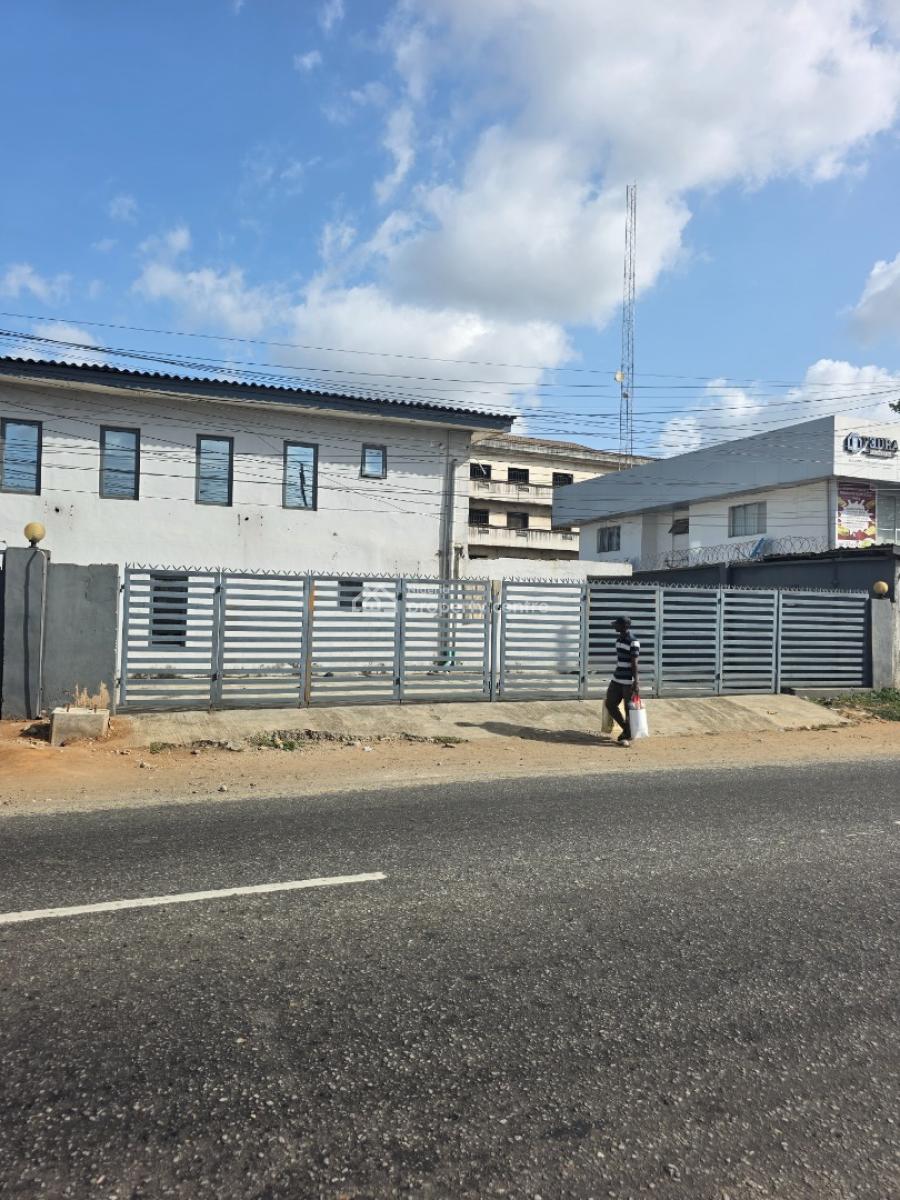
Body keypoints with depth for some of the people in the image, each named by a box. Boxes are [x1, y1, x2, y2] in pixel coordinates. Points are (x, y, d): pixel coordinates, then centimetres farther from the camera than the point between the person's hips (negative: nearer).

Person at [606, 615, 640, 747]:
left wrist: (636, 682, -21)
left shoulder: (633, 642, -17)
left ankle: (628, 737, 14)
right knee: (610, 704, 10)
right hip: (616, 679, 9)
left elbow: (634, 663, -19)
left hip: (628, 681, -9)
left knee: (629, 709, 2)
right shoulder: (619, 638, 10)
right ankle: (625, 729, 27)